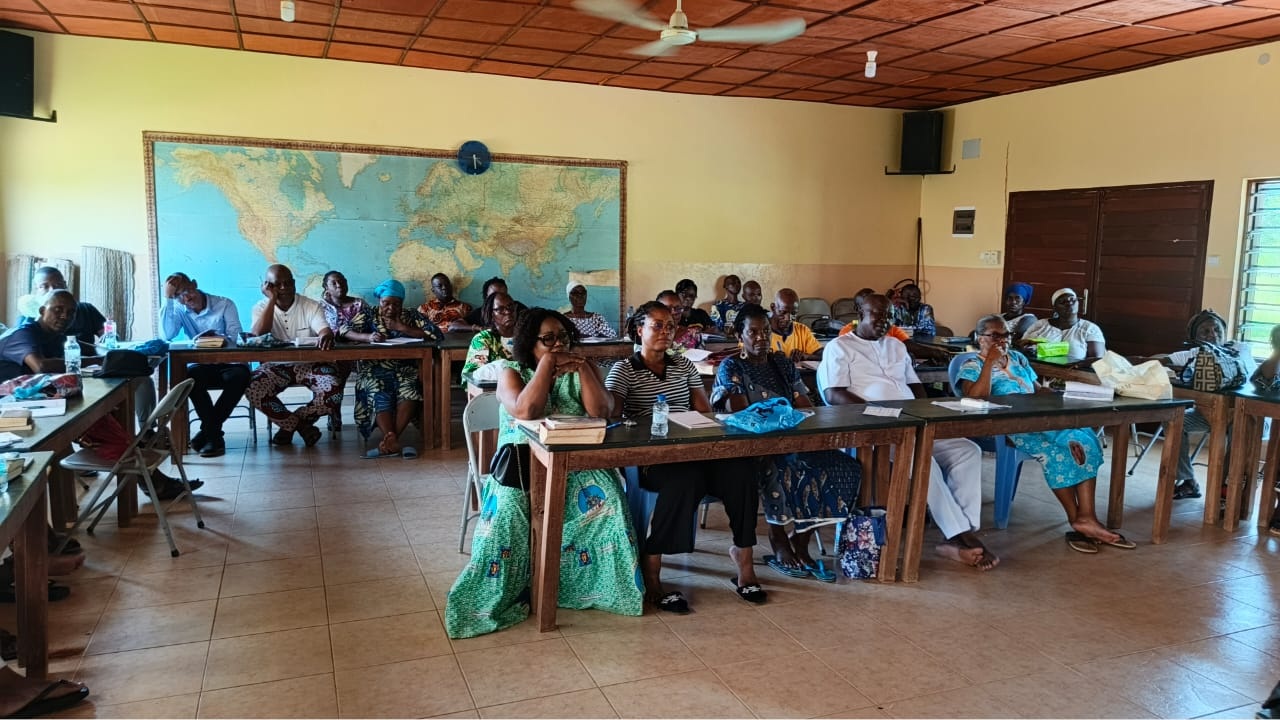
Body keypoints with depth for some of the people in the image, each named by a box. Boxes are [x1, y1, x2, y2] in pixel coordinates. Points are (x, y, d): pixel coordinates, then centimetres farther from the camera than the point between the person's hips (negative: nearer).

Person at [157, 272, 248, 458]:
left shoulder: (225, 304, 0)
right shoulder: (179, 310, 9)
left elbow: (236, 337, -11)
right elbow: (166, 335, -10)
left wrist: (216, 338, -32)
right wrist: (167, 299, -9)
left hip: (230, 363, -2)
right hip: (204, 365, 2)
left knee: (239, 377, -36)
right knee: (189, 376, -33)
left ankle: (208, 430, -21)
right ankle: (214, 434, -26)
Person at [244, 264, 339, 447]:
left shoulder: (311, 306, -3)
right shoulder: (261, 308, 1)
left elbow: (325, 330, -21)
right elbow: (258, 335, -19)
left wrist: (326, 336, -49)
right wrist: (272, 299, -18)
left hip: (309, 364, -1)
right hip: (276, 365, 1)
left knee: (333, 393, -28)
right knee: (252, 390, -29)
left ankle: (289, 423, 1)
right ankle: (302, 425, -8)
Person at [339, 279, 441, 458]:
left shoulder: (412, 315, 11)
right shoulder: (368, 314, 11)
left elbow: (436, 334, -3)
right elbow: (343, 330, -2)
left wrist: (401, 328, -7)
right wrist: (367, 337, -21)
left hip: (404, 368, 0)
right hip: (374, 368, 0)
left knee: (410, 390, -33)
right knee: (379, 394, -32)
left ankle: (390, 439, -31)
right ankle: (393, 442, -38)